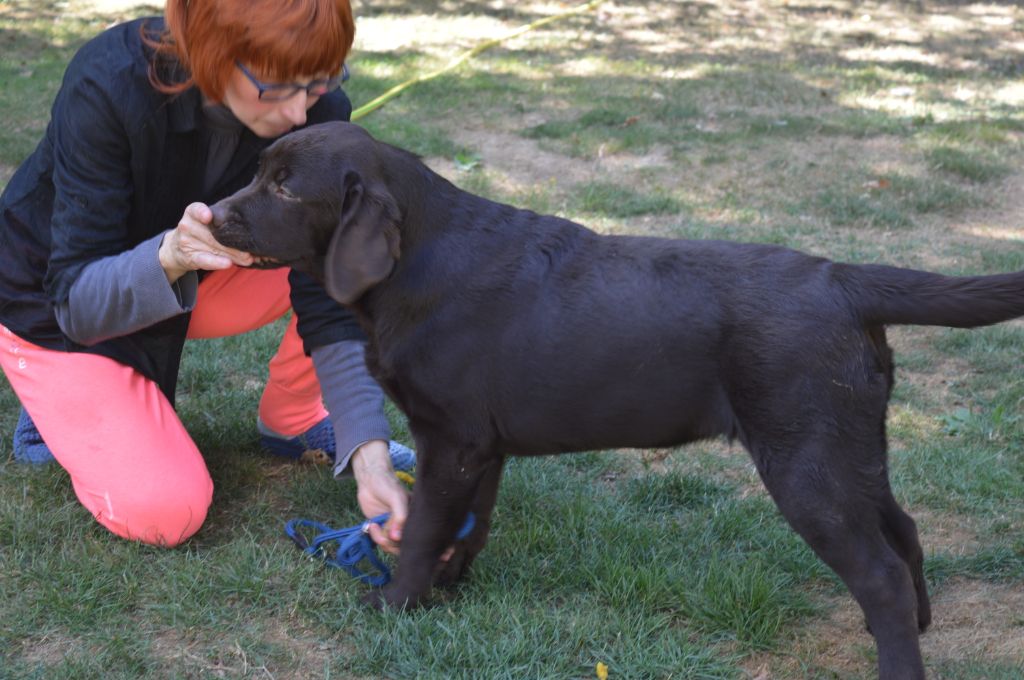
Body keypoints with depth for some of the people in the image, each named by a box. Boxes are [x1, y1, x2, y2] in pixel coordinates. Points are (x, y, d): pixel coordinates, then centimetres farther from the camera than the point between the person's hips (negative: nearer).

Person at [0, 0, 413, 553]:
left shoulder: (317, 111, -23)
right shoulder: (109, 86, -35)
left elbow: (329, 301, -21)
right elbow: (77, 300, -31)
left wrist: (369, 455, -32)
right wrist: (169, 256, -52)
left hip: (190, 281, 4)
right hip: (52, 307, -4)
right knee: (166, 512, -21)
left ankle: (292, 420, 3)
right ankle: (59, 408, 9)